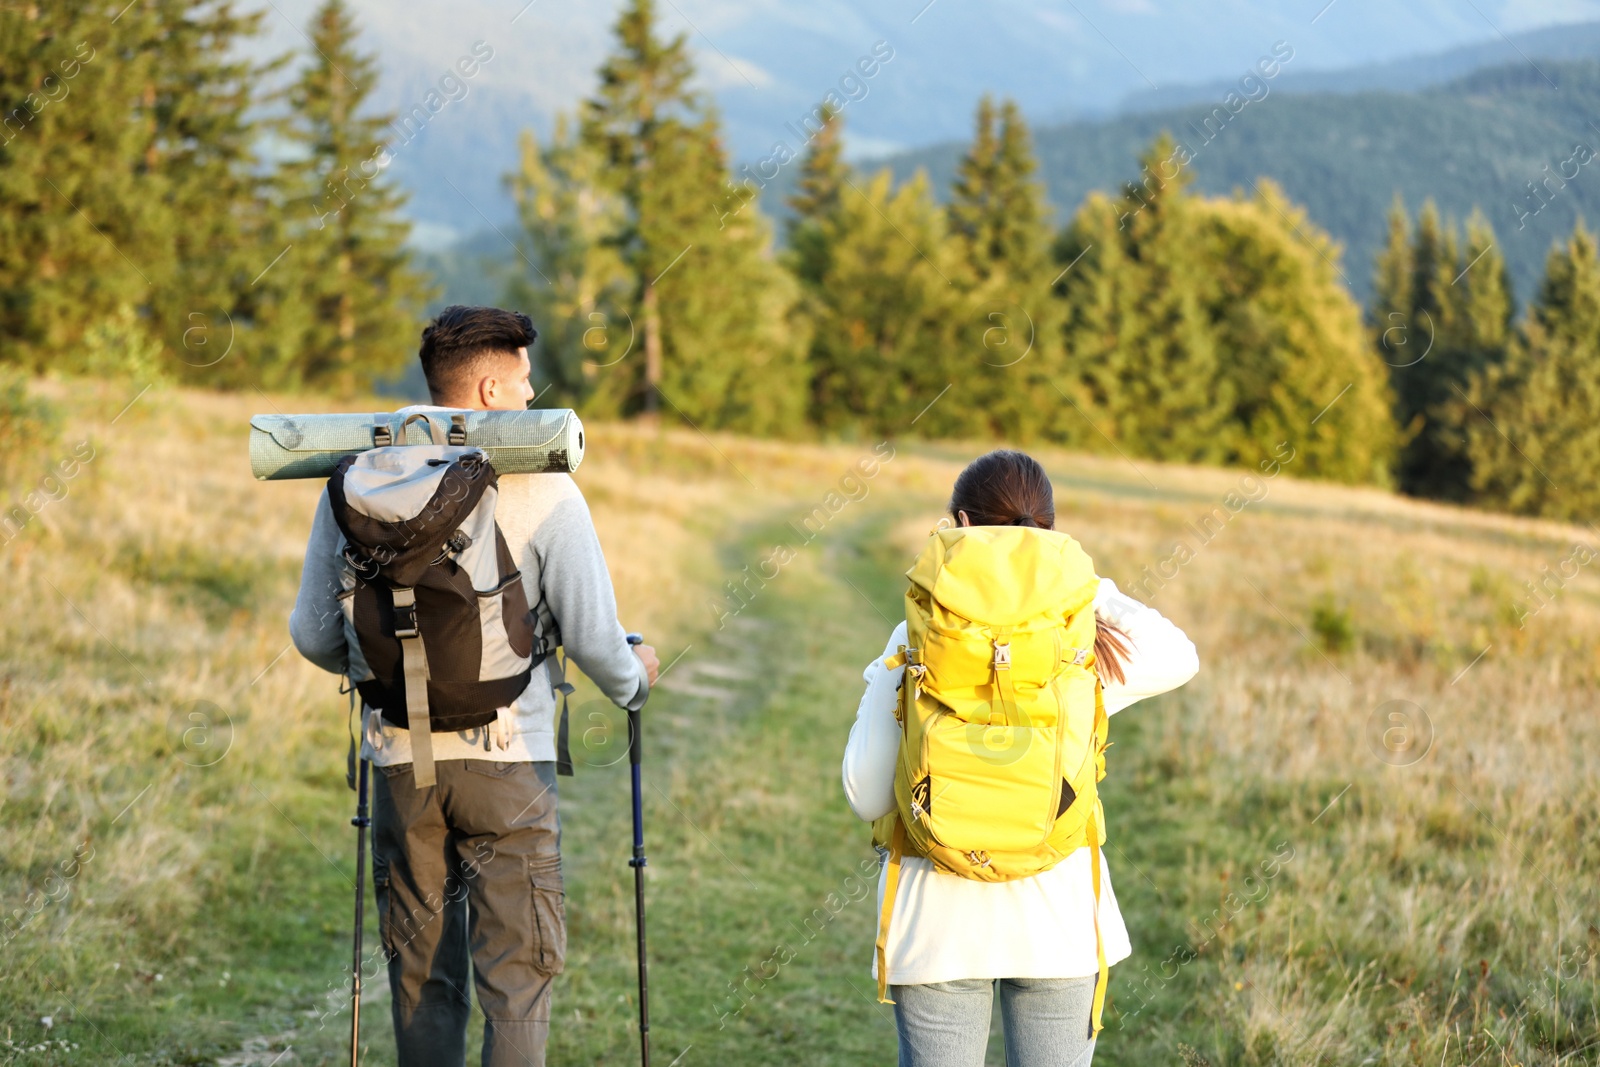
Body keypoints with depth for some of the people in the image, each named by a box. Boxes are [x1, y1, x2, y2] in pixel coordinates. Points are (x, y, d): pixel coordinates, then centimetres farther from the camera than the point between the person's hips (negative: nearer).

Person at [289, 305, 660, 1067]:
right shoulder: (540, 486, -8)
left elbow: (314, 636, 6)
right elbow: (592, 636, -7)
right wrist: (635, 682, 15)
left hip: (400, 755, 3)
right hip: (507, 757, -3)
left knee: (420, 972, 14)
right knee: (518, 971, 1)